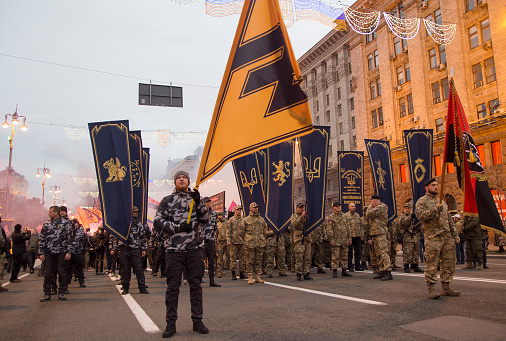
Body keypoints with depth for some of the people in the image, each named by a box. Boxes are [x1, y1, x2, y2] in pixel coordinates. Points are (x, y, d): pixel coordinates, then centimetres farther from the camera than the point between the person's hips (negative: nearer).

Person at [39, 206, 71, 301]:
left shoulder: (64, 223, 3)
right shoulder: (46, 225, 11)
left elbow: (68, 238, 3)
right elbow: (41, 239, 11)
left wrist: (68, 252, -3)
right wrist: (41, 253, 5)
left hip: (61, 252, -2)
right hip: (48, 253, 2)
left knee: (61, 272, 1)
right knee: (48, 273, 3)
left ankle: (61, 293, 11)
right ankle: (47, 294, 12)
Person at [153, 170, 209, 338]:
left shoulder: (195, 198, 13)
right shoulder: (167, 201, 8)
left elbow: (205, 219, 2)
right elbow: (158, 223, 0)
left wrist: (198, 203, -13)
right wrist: (178, 227, -11)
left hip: (194, 248, 2)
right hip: (174, 249, -1)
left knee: (196, 285, 6)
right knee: (173, 286, 2)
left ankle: (197, 320, 16)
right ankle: (171, 323, 12)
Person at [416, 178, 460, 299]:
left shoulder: (442, 202, 21)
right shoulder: (422, 201, 0)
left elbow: (449, 220, 24)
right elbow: (420, 215, -17)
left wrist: (454, 234, 19)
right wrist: (435, 210, -25)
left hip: (447, 237, 7)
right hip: (432, 237, -7)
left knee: (449, 263, 8)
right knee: (431, 264, -6)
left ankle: (446, 288, 18)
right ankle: (431, 289, 1)